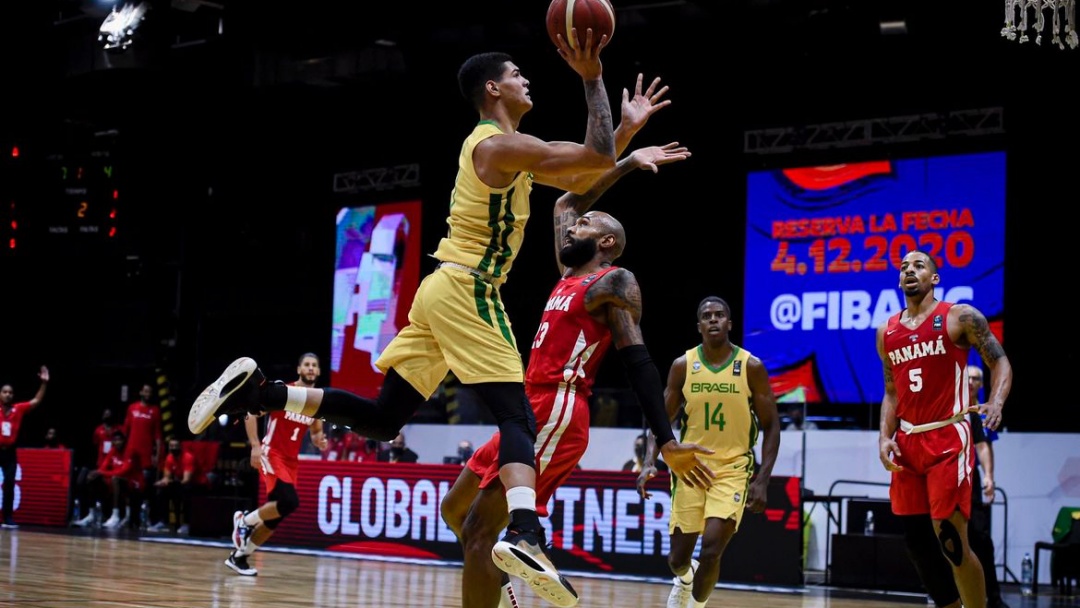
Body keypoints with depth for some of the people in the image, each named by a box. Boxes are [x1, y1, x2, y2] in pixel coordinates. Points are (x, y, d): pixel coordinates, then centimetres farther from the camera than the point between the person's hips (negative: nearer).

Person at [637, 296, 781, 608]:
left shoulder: (752, 367, -6)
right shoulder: (683, 365, -2)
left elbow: (771, 426, -2)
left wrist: (763, 480, -10)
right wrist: (649, 462, -11)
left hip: (733, 468, -2)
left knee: (711, 551, -19)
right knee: (678, 557, 6)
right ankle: (684, 578, 44)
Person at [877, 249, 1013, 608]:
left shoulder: (960, 318, -3)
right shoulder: (887, 332, 13)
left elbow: (1000, 362, -3)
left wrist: (996, 402, -22)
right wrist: (885, 437, 6)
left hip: (948, 439, -6)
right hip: (907, 443, 6)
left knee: (951, 540, -11)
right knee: (916, 541, 8)